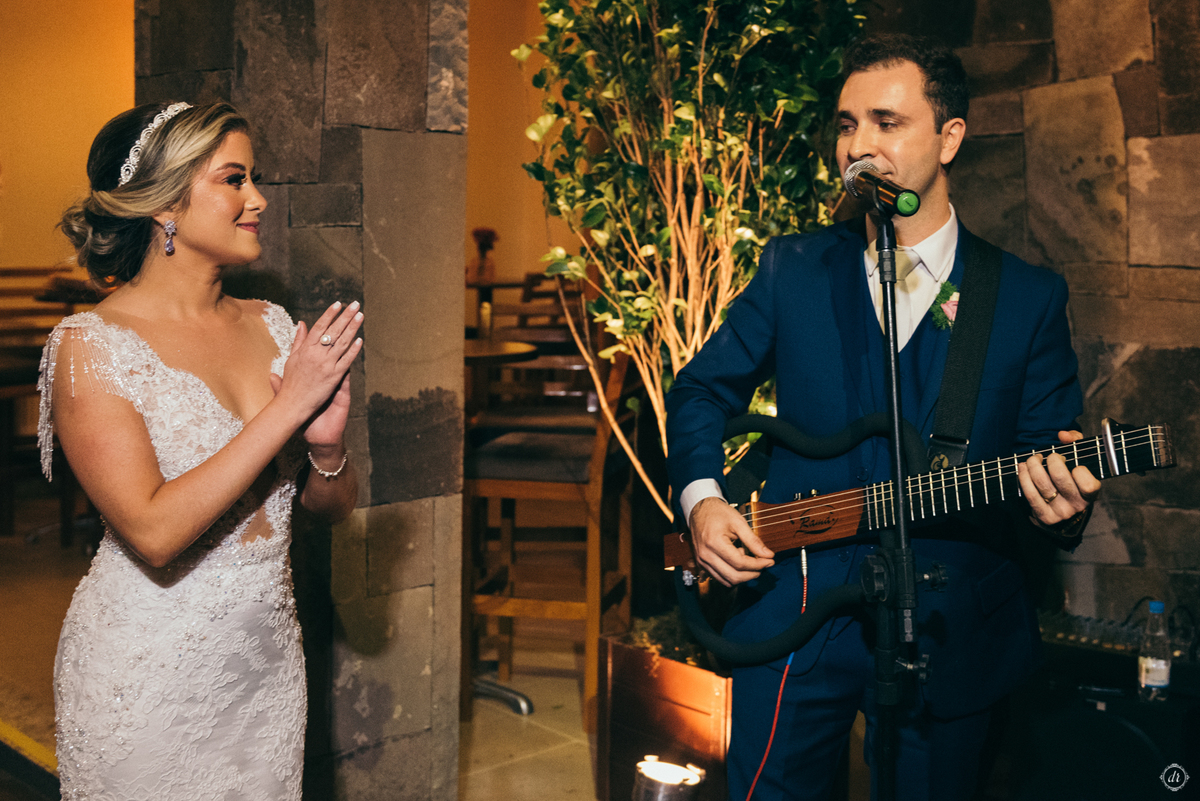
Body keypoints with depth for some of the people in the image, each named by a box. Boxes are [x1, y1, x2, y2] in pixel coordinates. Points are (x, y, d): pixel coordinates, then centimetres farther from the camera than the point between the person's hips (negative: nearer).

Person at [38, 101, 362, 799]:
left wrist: (327, 442, -15)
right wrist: (288, 406, -23)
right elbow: (155, 533, -24)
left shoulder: (270, 326, 3)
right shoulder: (92, 345, -13)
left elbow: (335, 505, 7)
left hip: (268, 664, 5)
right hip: (146, 681, -5)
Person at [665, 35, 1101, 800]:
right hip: (793, 606, 1)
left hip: (950, 630, 0)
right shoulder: (793, 268, 5)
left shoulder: (1030, 297, 2)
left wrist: (1060, 505, -22)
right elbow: (703, 389, 11)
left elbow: (1050, 447, 2)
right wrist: (702, 499, -6)